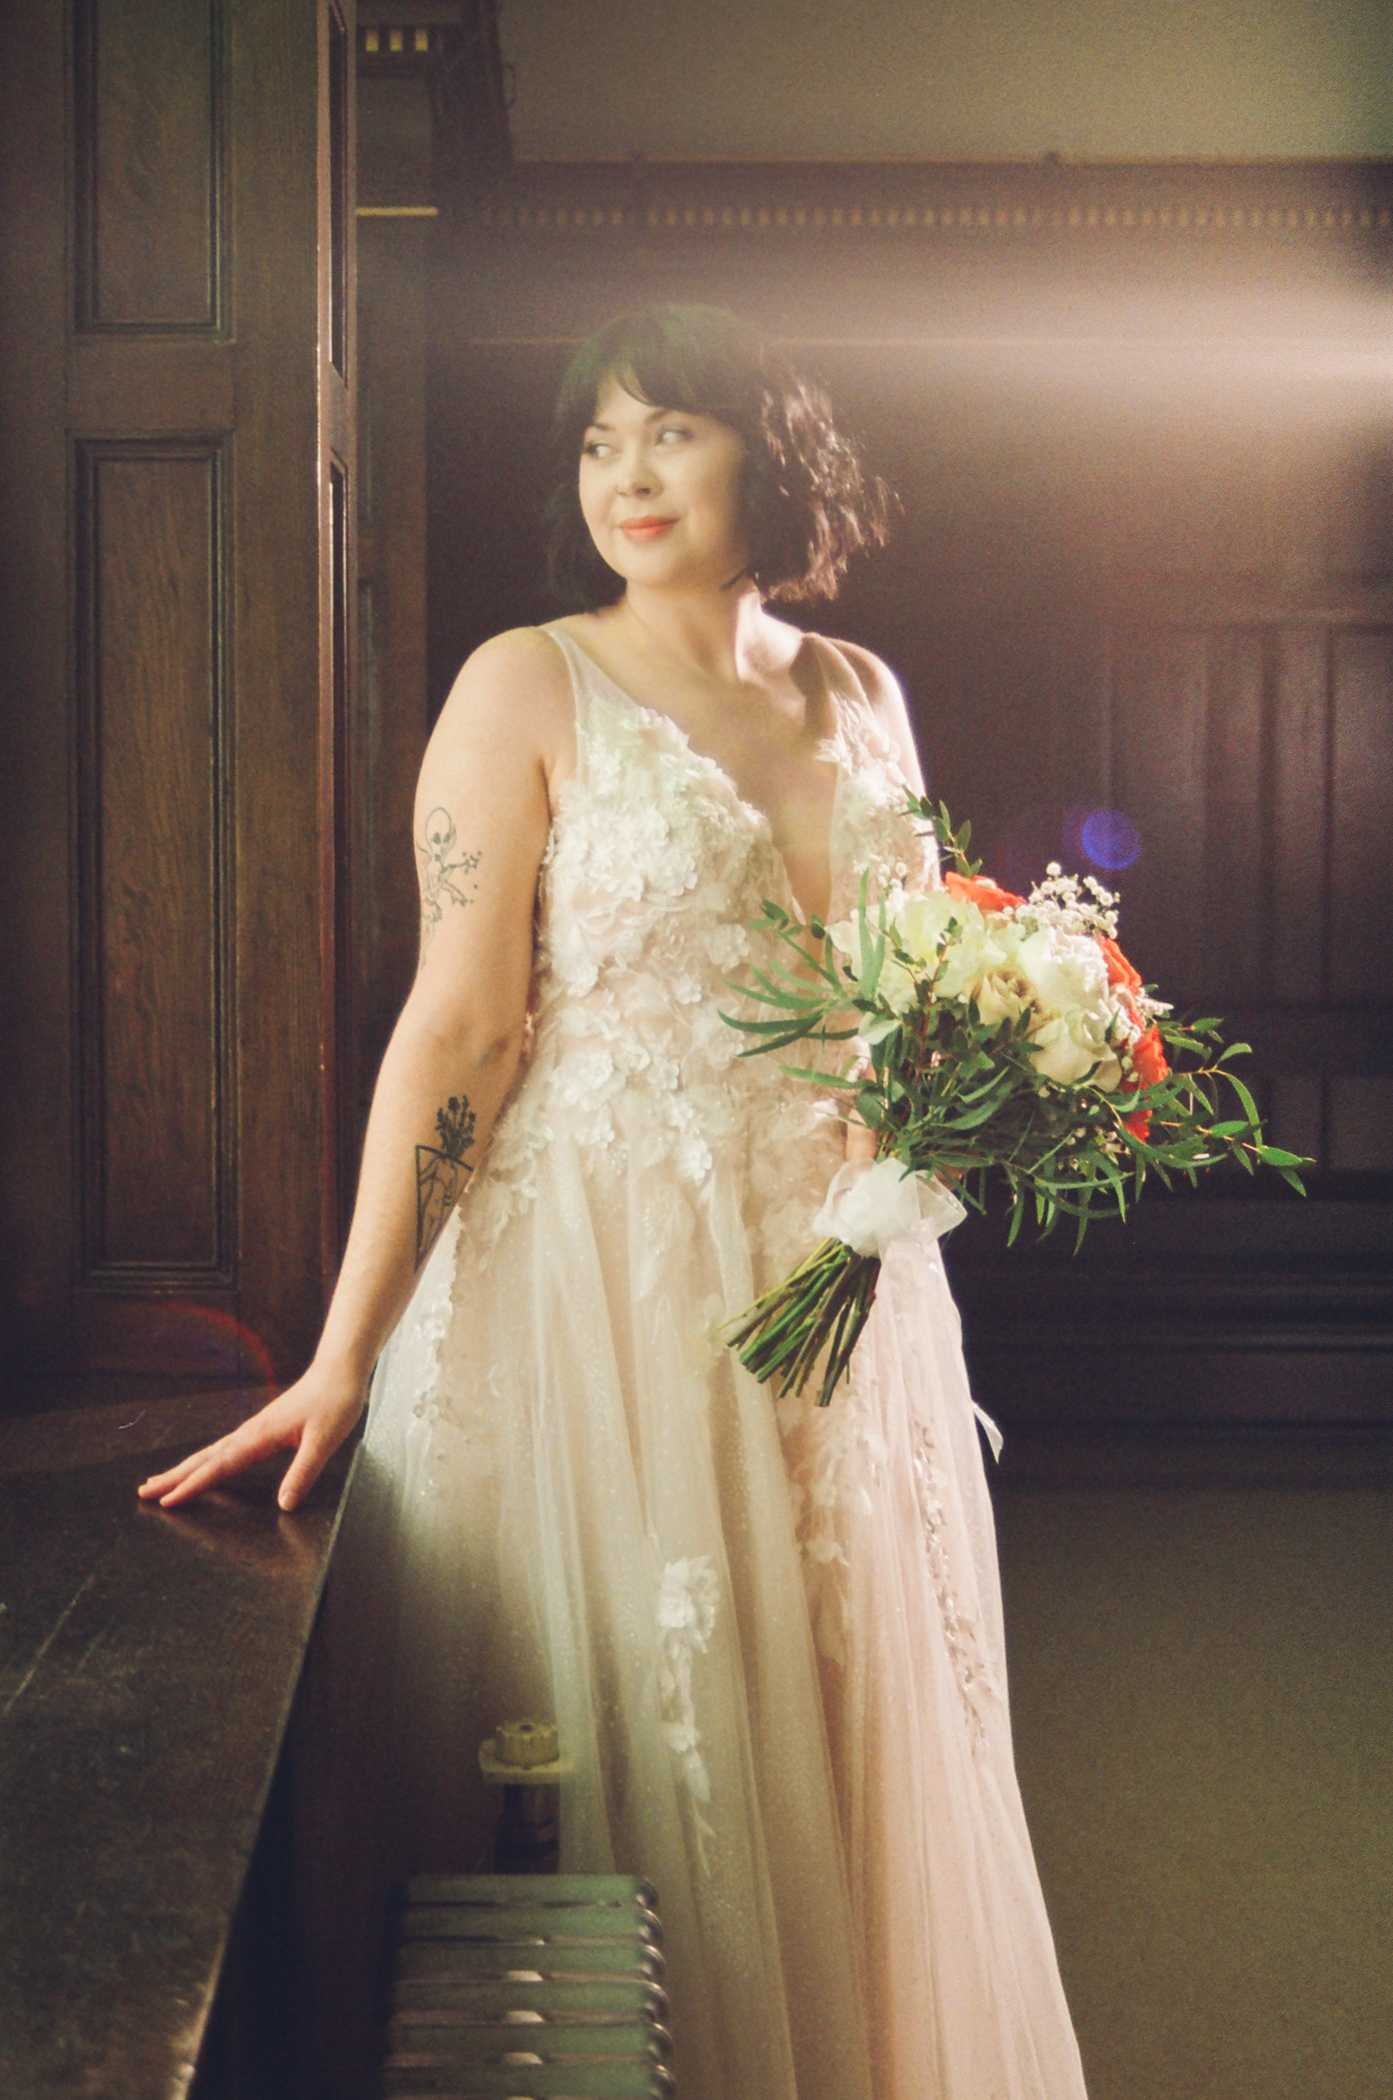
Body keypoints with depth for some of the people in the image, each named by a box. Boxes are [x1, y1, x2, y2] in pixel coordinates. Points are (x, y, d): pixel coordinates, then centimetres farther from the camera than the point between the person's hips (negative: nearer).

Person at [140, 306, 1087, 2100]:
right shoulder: (528, 688, -5)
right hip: (603, 1273, -5)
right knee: (636, 1747, 4)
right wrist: (344, 1358, -16)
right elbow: (460, 1026, -11)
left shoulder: (858, 695, 10)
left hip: (839, 1284, 5)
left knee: (844, 1737, 15)